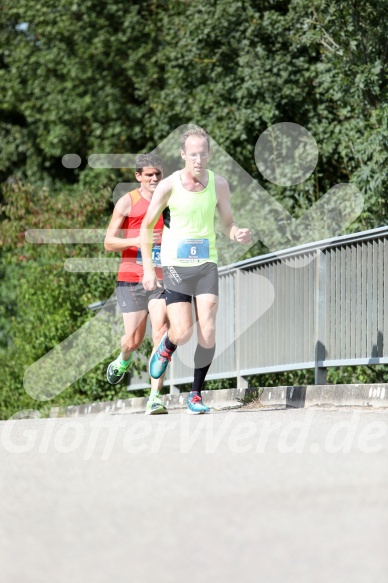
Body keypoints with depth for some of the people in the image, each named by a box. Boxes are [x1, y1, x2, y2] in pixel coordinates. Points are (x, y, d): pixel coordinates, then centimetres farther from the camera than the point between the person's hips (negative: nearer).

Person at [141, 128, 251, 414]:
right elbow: (147, 226, 1)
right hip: (175, 265, -2)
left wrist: (237, 234, -14)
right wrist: (148, 269, -5)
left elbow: (227, 222, 11)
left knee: (208, 333, -8)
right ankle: (166, 348, 26)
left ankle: (197, 395, 8)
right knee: (183, 333, -12)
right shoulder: (168, 186, -9)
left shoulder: (219, 184, -1)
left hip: (207, 264, 2)